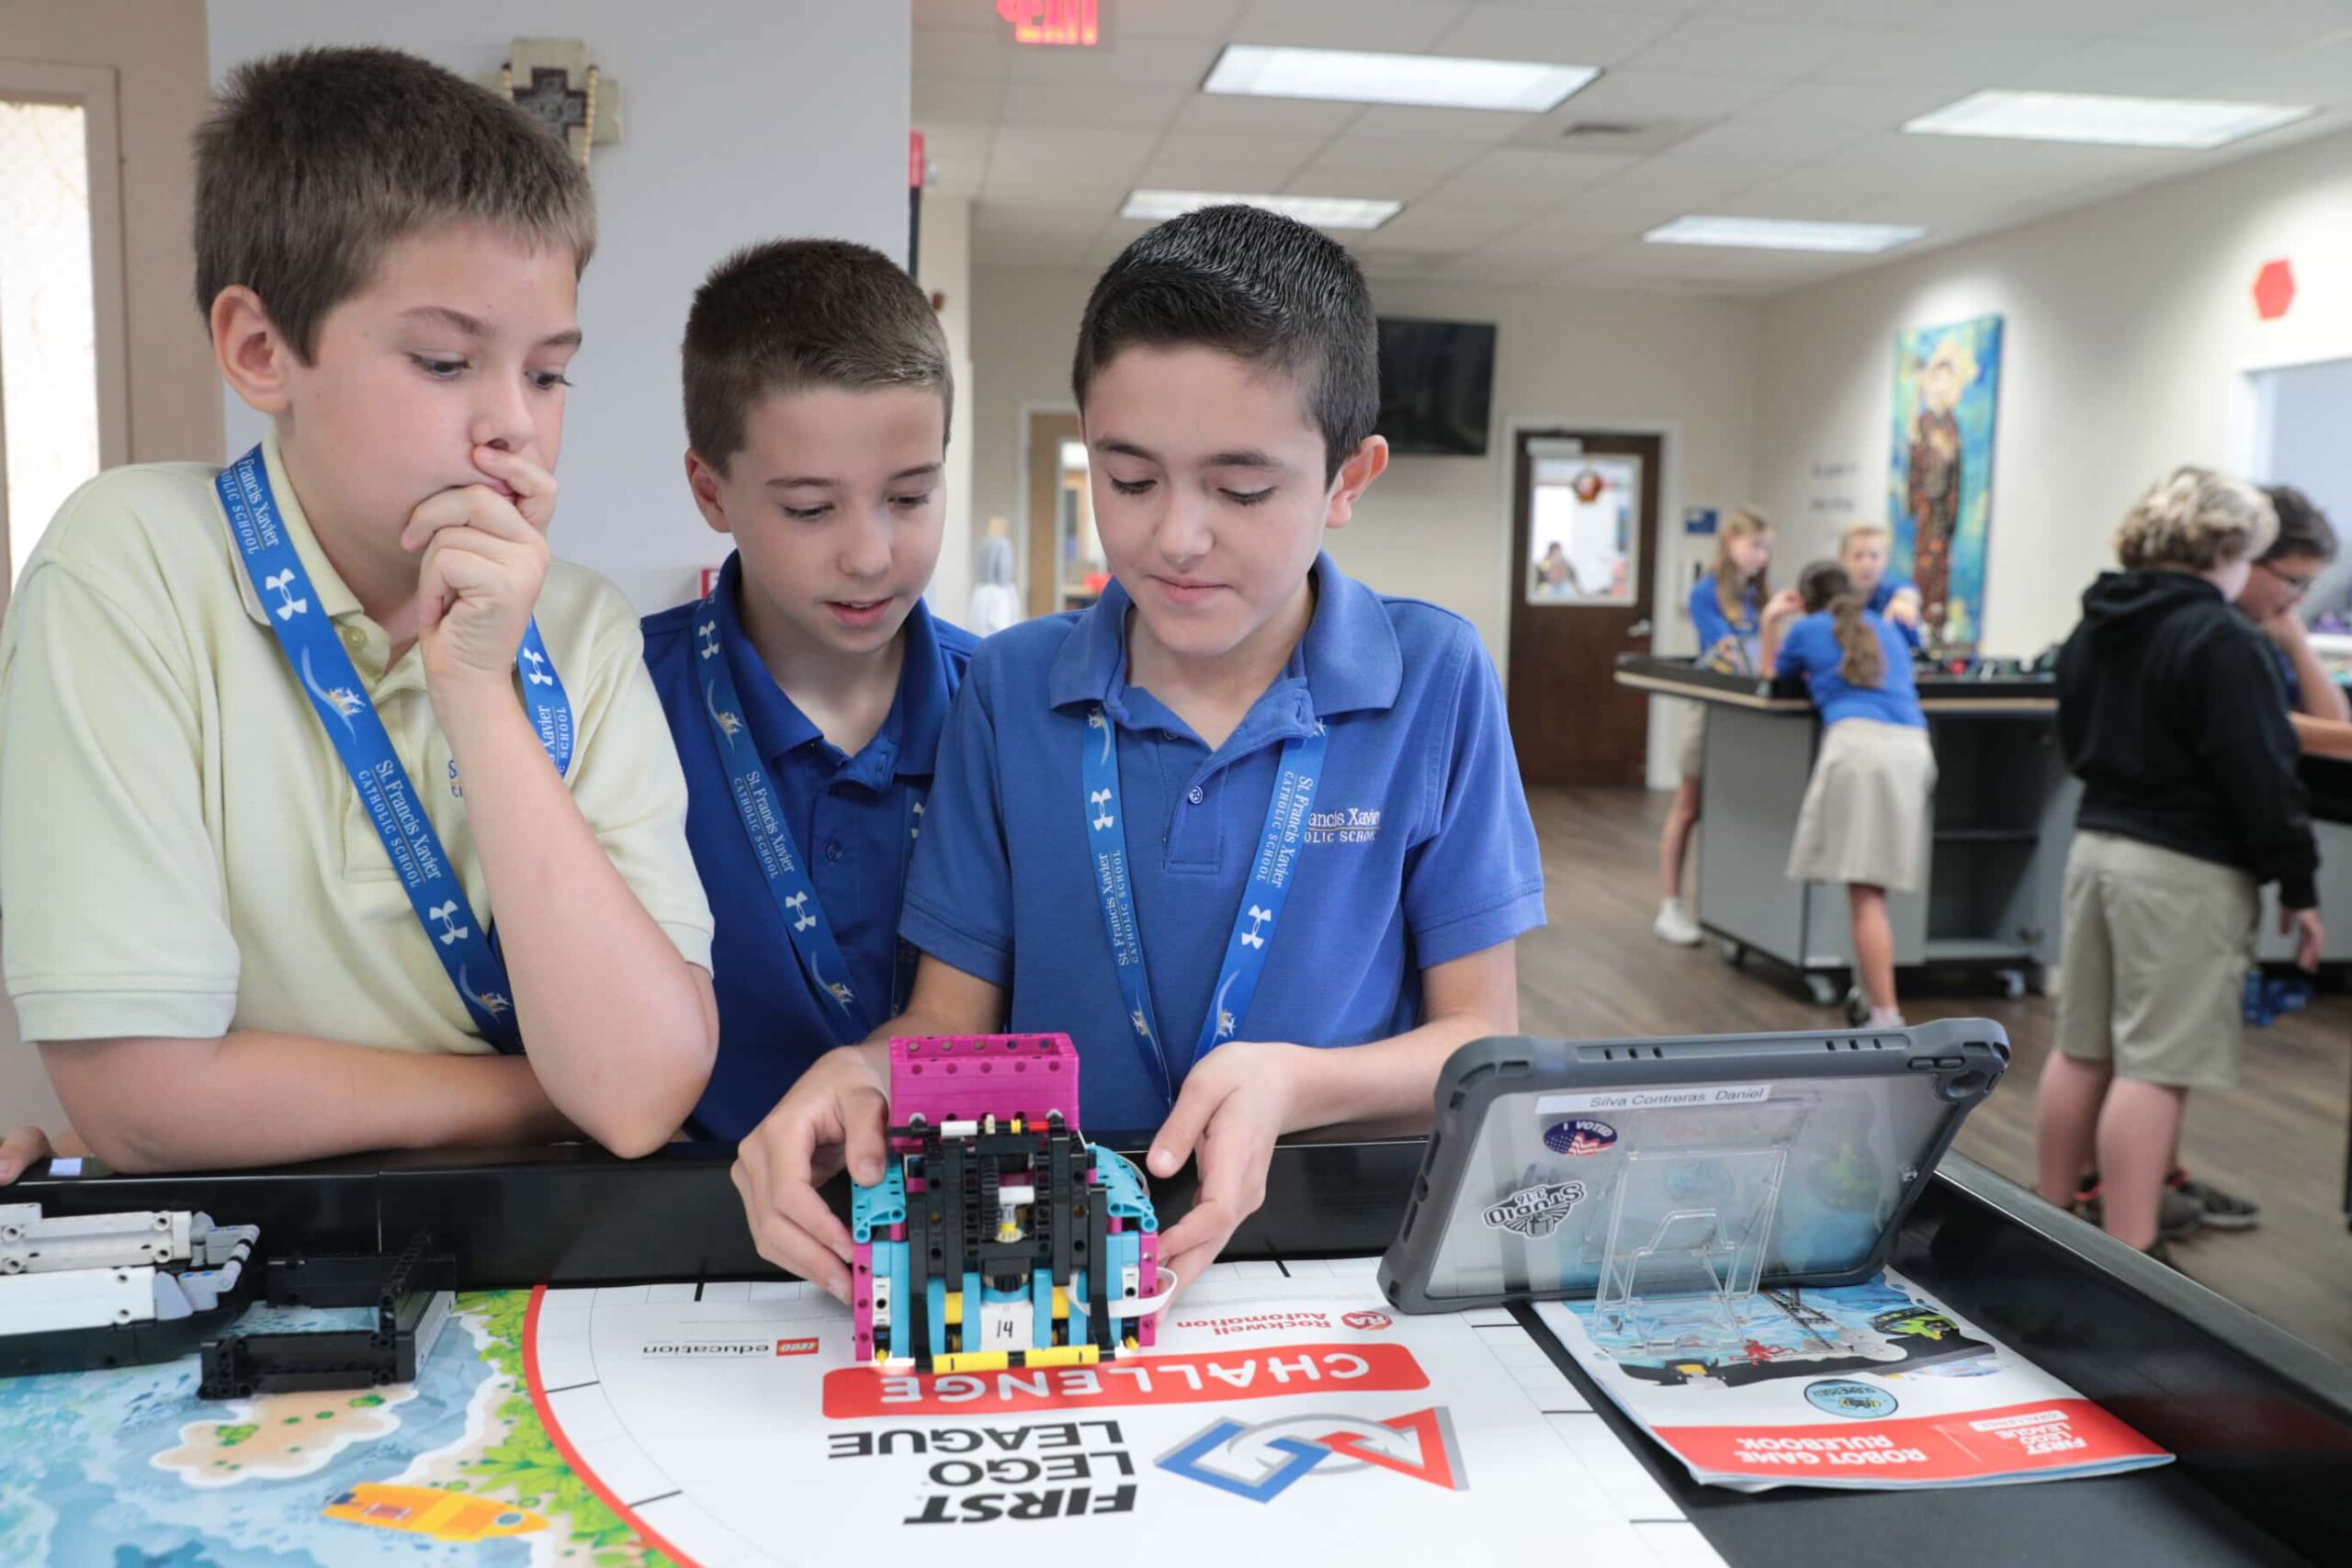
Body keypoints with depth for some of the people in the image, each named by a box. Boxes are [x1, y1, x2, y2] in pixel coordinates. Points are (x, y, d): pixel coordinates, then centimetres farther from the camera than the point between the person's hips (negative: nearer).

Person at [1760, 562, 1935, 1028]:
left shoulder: (1805, 629, 15)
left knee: (1864, 889, -8)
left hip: (1859, 744, -5)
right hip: (1912, 748, 5)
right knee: (1871, 883, 16)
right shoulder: (1887, 629, 30)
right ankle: (1869, 994, 25)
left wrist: (1770, 627, 46)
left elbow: (1775, 677, 33)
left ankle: (1887, 1019, -15)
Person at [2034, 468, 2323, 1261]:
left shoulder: (2093, 630, 11)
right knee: (2154, 1066, -5)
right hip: (2185, 869, -8)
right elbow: (2262, 778, -15)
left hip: (2096, 845, 8)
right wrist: (2297, 885, -9)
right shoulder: (2221, 642, -14)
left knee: (2081, 1048, 15)